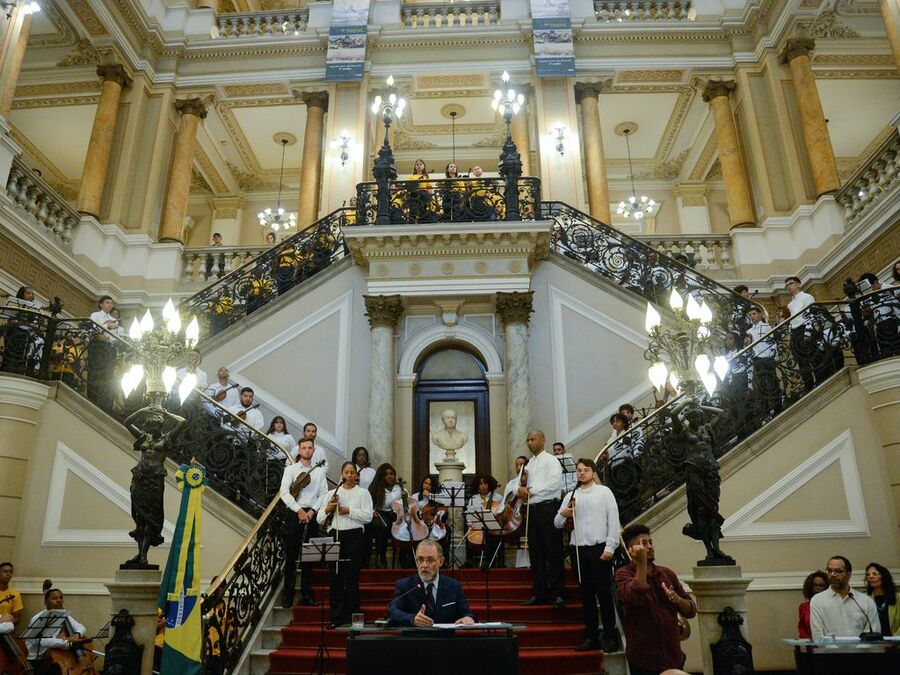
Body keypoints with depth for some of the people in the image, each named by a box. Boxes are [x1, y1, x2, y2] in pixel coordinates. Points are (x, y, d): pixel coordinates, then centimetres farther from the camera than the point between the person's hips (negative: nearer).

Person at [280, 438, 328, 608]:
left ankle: (307, 594, 14)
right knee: (291, 555, 1)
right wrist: (298, 510, -14)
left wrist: (312, 511, -10)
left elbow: (323, 494, 3)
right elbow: (284, 493, -5)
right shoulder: (290, 469, 4)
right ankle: (288, 594, 9)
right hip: (294, 514, -1)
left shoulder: (320, 470, 8)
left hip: (311, 515, 1)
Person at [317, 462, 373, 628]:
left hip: (354, 536, -3)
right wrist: (327, 510, -7)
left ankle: (352, 615, 11)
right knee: (336, 576, 4)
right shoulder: (333, 493, 16)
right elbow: (319, 519, 12)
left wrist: (349, 511, -13)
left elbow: (368, 516, -7)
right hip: (335, 536, 3)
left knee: (352, 577, 0)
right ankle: (337, 617, 13)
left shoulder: (363, 493, 6)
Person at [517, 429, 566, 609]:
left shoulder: (550, 460, -3)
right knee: (535, 554, 9)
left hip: (548, 508, -7)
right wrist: (523, 491, -1)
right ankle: (538, 593, 16)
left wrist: (531, 490, -12)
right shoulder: (529, 464, 19)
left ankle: (559, 594, 0)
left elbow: (555, 483, -17)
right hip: (532, 509, 7)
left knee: (553, 553, -5)